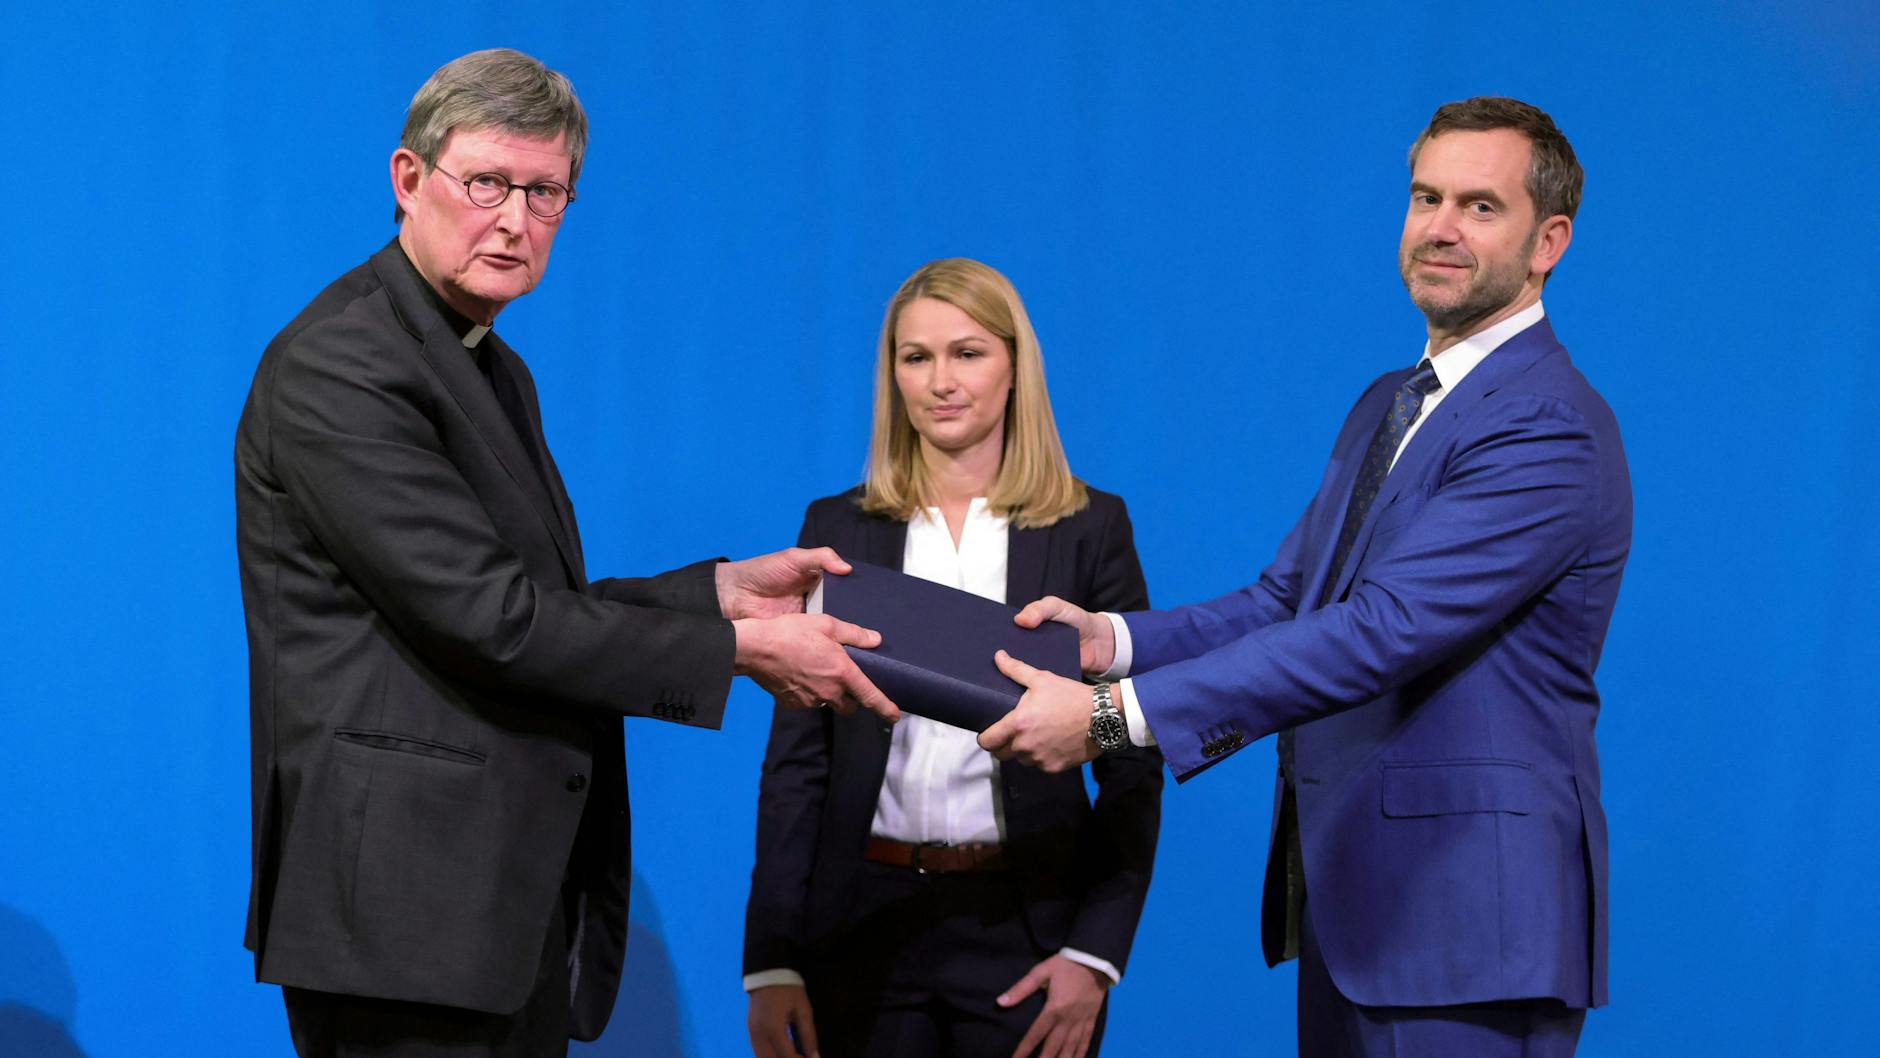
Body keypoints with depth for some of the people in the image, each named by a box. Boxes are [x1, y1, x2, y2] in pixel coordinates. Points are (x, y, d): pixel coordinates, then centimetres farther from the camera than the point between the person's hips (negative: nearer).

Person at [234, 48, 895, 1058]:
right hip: (408, 899, -9)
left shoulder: (495, 370, 18)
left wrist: (722, 589, 5)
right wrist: (739, 648, -13)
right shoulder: (338, 365, -13)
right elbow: (485, 618, -19)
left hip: (517, 895, 9)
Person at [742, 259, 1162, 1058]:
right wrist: (771, 962, -2)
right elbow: (796, 757, 5)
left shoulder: (1090, 529, 2)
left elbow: (1132, 763, 1)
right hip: (864, 926, 1)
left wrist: (1094, 952, -9)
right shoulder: (839, 529, 6)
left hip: (1026, 925, -1)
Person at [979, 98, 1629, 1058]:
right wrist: (1112, 639, -6)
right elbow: (1284, 601, 13)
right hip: (1349, 902, 9)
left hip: (1466, 913, -9)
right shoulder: (1386, 408, 16)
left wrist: (1116, 714, -27)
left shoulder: (1549, 432, -16)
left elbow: (1380, 631, -24)